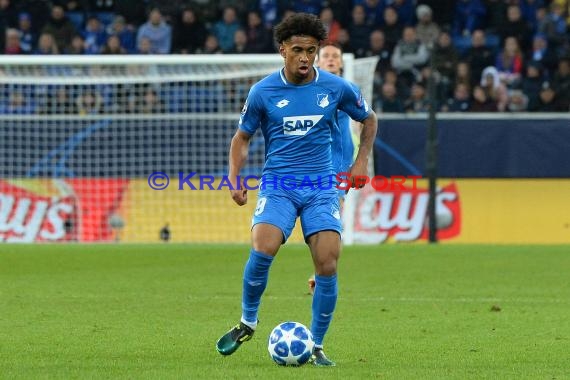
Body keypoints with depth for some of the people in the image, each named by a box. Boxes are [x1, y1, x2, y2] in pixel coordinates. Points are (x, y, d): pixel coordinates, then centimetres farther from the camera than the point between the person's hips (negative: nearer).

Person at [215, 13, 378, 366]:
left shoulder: (336, 88, -1)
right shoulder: (263, 92, -2)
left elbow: (369, 118, 18)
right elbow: (243, 137, 10)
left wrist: (362, 161, 7)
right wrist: (235, 179, -3)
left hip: (321, 187, 1)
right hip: (277, 184, -1)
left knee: (328, 265, -12)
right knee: (262, 250, -25)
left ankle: (316, 346, 2)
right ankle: (248, 321, -1)